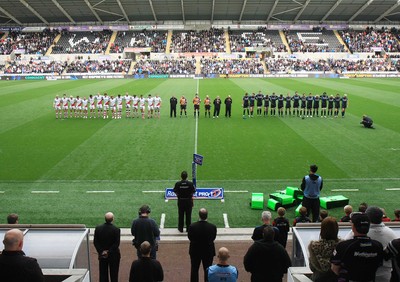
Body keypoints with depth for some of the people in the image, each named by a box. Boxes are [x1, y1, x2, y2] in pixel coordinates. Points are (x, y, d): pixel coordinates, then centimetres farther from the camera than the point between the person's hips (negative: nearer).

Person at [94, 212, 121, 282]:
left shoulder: (98, 228, -7)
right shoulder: (116, 229, -17)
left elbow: (95, 242, -4)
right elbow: (116, 244, -17)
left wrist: (101, 251, -4)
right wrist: (109, 252, -10)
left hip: (102, 255, 3)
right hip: (113, 255, -3)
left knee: (103, 274, 14)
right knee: (114, 274, 10)